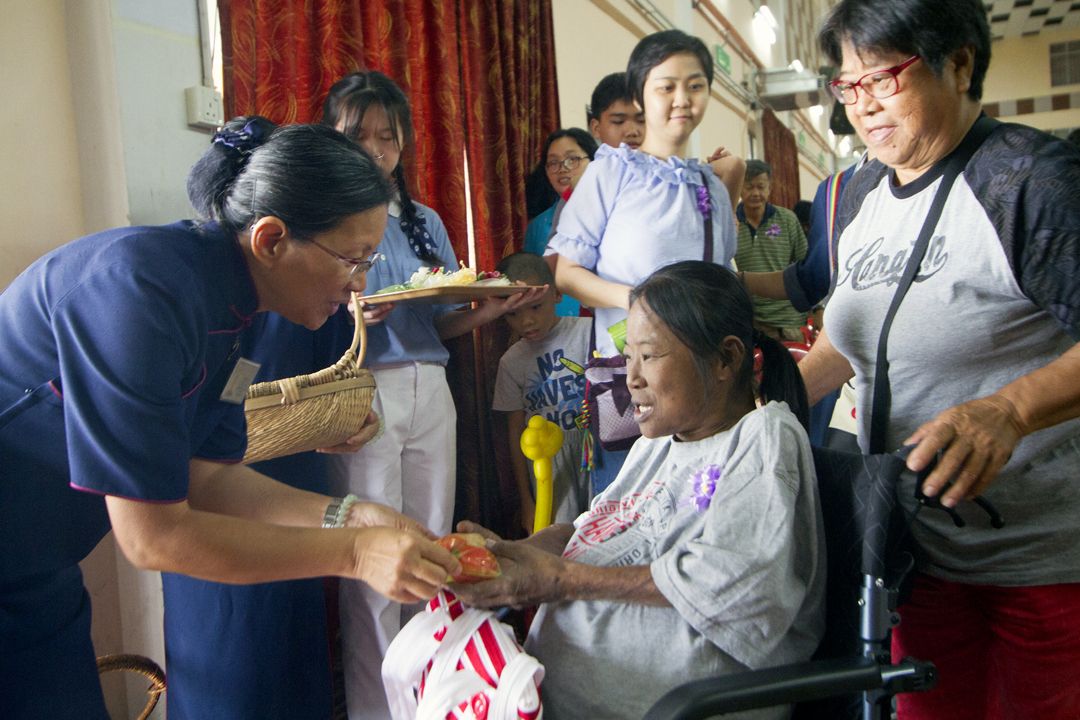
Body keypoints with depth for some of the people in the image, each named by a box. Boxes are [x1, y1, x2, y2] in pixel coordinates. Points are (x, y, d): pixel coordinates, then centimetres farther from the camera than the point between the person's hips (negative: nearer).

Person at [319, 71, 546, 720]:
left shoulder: (426, 222, 16)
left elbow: (442, 324, 15)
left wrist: (492, 309, -3)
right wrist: (348, 314, -24)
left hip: (429, 392, 5)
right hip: (362, 393, -5)